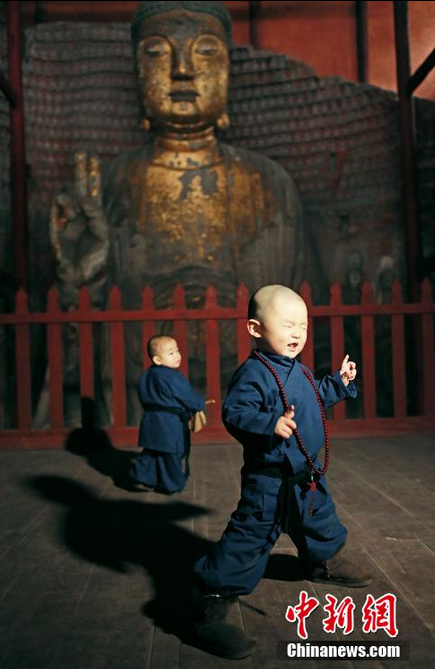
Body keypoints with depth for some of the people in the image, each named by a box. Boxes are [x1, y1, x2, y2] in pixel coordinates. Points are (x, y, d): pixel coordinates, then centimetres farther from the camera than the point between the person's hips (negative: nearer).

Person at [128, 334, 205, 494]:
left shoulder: (147, 375, 7)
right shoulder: (173, 377, -20)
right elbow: (190, 399, -15)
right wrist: (201, 404, 8)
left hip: (151, 422, 7)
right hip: (171, 425, -7)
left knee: (151, 452, 19)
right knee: (173, 455, 8)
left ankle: (141, 478, 18)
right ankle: (173, 484, 19)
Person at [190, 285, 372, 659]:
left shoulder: (299, 371, 9)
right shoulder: (254, 372, -22)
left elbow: (318, 398, 28)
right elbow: (235, 413, -32)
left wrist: (340, 383, 18)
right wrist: (270, 424, -45)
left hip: (307, 475, 10)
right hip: (270, 481, -9)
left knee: (320, 520, 30)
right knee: (249, 539, -7)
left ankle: (327, 562, 59)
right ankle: (210, 607, 2)